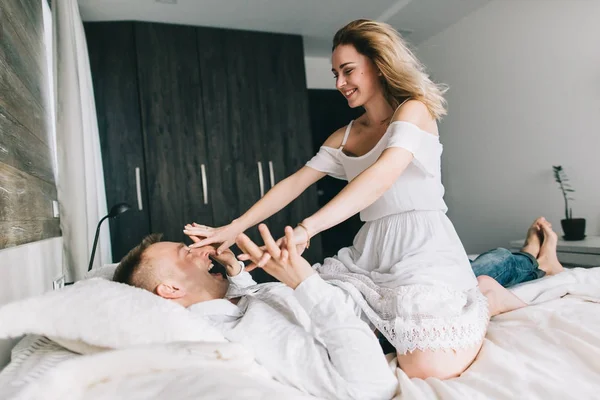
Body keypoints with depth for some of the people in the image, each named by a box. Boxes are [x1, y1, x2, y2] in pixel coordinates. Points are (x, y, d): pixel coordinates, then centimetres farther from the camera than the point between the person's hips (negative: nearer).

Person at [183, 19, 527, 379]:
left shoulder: (414, 110, -4)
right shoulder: (344, 137, 16)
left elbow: (381, 177, -23)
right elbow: (295, 183, 10)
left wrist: (305, 229, -34)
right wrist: (235, 227, -1)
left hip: (422, 244, -7)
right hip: (371, 249, 8)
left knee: (429, 366, -25)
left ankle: (485, 298, 9)